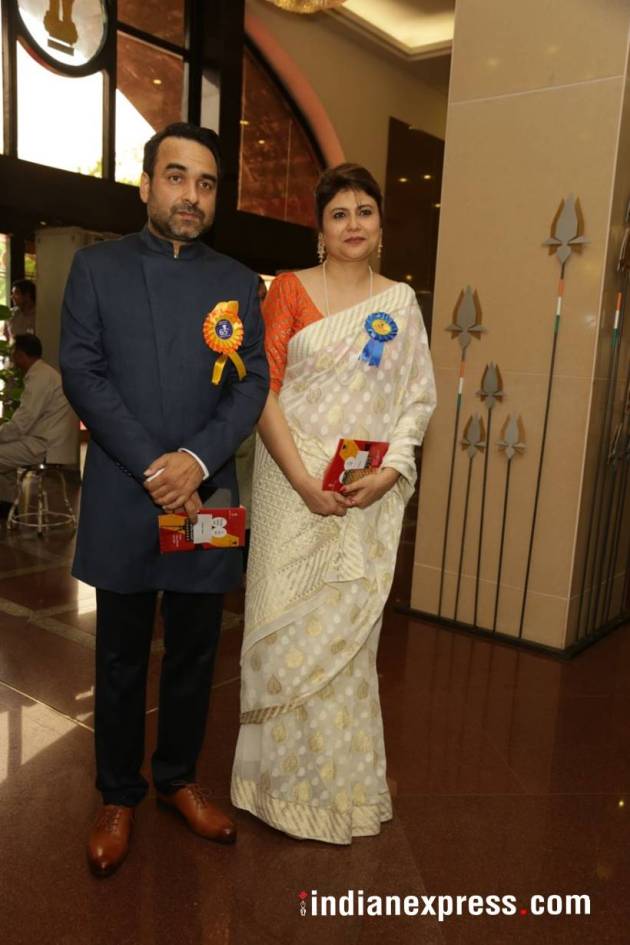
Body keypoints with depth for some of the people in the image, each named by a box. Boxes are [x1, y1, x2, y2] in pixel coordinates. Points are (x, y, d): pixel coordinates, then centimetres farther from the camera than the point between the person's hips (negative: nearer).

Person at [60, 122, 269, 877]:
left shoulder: (238, 282, 9)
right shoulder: (97, 267, 4)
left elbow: (252, 382, 1)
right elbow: (82, 373, -5)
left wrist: (198, 459, -15)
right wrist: (152, 468, -15)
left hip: (205, 496, 2)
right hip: (123, 500, -1)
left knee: (194, 654, 13)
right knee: (120, 659, 11)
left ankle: (178, 778, 34)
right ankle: (118, 796, 30)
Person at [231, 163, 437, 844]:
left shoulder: (400, 302, 9)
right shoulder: (290, 290, 2)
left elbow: (420, 397, 7)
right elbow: (263, 389, -5)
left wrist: (388, 472, -9)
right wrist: (304, 481, -14)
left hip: (369, 495, 2)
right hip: (294, 484, -1)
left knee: (347, 627, 8)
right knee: (285, 624, 3)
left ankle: (342, 781, 29)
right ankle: (286, 778, 25)